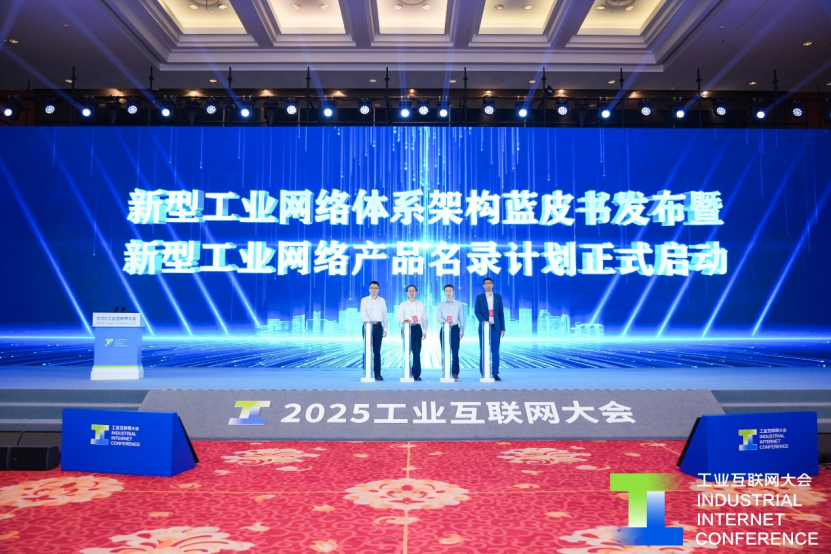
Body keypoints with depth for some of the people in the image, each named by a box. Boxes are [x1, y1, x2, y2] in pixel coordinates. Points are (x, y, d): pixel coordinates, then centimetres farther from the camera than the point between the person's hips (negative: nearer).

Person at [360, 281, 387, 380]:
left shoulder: (382, 300, 12)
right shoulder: (364, 300, 3)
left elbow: (384, 315, 13)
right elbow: (363, 313, -10)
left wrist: (385, 328, 9)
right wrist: (367, 321, -28)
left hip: (378, 326, 2)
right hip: (367, 326, -2)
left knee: (377, 351, 1)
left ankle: (377, 373, 2)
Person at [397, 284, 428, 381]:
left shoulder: (421, 304, 14)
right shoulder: (403, 304, 9)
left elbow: (424, 318, 15)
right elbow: (399, 316, -5)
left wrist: (425, 331, 9)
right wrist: (403, 320, -28)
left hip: (417, 328, 1)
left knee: (417, 352, -3)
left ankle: (416, 374, 1)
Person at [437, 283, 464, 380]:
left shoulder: (458, 304, 8)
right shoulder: (441, 305, 10)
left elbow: (462, 319, 8)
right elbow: (439, 317, -1)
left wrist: (461, 331, 1)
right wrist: (444, 321, -23)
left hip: (455, 329, -1)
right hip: (444, 329, 1)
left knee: (455, 352, -6)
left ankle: (455, 373, -2)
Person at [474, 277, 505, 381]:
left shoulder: (498, 297, 9)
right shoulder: (479, 297, 6)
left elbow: (501, 313, 8)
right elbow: (476, 311, -1)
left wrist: (502, 328, 3)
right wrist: (483, 321, -19)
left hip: (495, 327, 1)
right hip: (484, 327, -1)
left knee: (495, 352, -1)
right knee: (484, 352, -1)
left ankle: (495, 373, 3)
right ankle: (484, 374, 4)